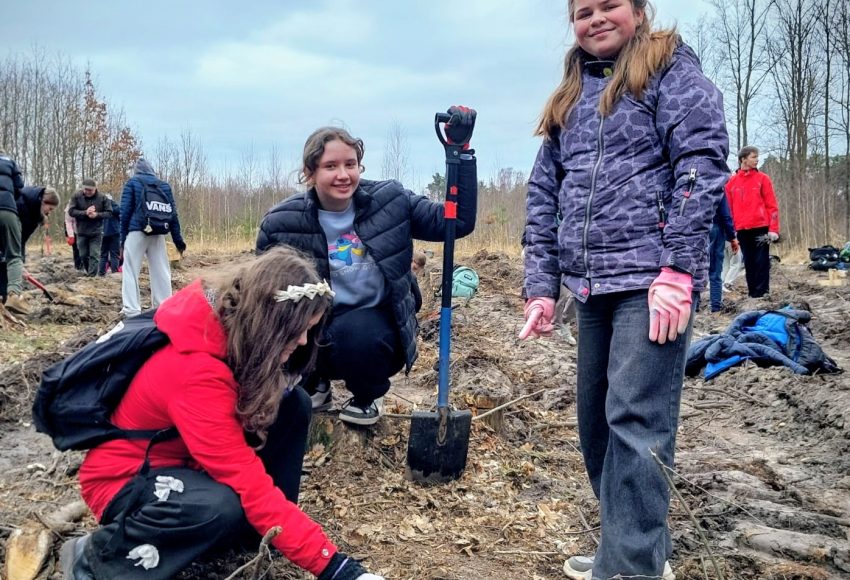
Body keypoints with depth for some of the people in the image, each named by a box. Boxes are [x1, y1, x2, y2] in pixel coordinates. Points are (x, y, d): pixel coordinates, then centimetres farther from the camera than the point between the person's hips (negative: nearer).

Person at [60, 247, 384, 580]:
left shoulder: (231, 321, -12)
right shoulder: (196, 370, -36)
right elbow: (252, 486, -37)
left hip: (182, 455, 8)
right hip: (124, 477, -8)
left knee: (294, 403, -8)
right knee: (222, 508, -39)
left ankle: (261, 529, 2)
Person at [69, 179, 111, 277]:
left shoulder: (102, 197, -6)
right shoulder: (77, 196, -4)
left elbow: (109, 212, -4)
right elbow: (71, 211, -8)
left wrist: (97, 214, -21)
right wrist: (85, 213, -23)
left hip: (96, 232, -2)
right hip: (82, 232, 2)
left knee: (94, 255, -5)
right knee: (83, 255, 11)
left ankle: (91, 276, -3)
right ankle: (90, 272, 31)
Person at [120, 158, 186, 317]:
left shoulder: (132, 183, 6)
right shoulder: (164, 185, 14)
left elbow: (125, 211, 0)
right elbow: (172, 213, 11)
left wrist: (123, 238, 3)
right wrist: (178, 240, 12)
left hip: (136, 232, -3)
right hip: (158, 234, 3)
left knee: (131, 271, -1)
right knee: (161, 272, 9)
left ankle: (132, 310, -9)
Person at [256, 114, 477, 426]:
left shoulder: (389, 201, -9)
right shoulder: (281, 223, -10)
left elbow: (459, 221, -10)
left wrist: (460, 150, -18)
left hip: (374, 325, -1)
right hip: (317, 332, 1)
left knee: (358, 333, -35)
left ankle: (368, 397, 4)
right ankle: (314, 386, 11)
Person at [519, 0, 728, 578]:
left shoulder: (671, 68, 3)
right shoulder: (568, 99, 21)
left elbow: (702, 162, -9)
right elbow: (543, 198, 17)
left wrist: (677, 270, -18)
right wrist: (541, 287, 8)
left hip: (654, 278, -7)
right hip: (592, 287, 7)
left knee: (636, 421, -10)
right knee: (596, 422, 11)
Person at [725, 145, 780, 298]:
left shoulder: (763, 179, 3)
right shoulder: (732, 182, 9)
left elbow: (772, 206, 0)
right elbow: (729, 208, 10)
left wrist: (773, 229, -8)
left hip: (761, 228, -2)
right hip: (742, 230, 2)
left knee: (761, 261, -3)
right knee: (749, 262, 7)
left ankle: (761, 293, 0)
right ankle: (752, 293, 12)